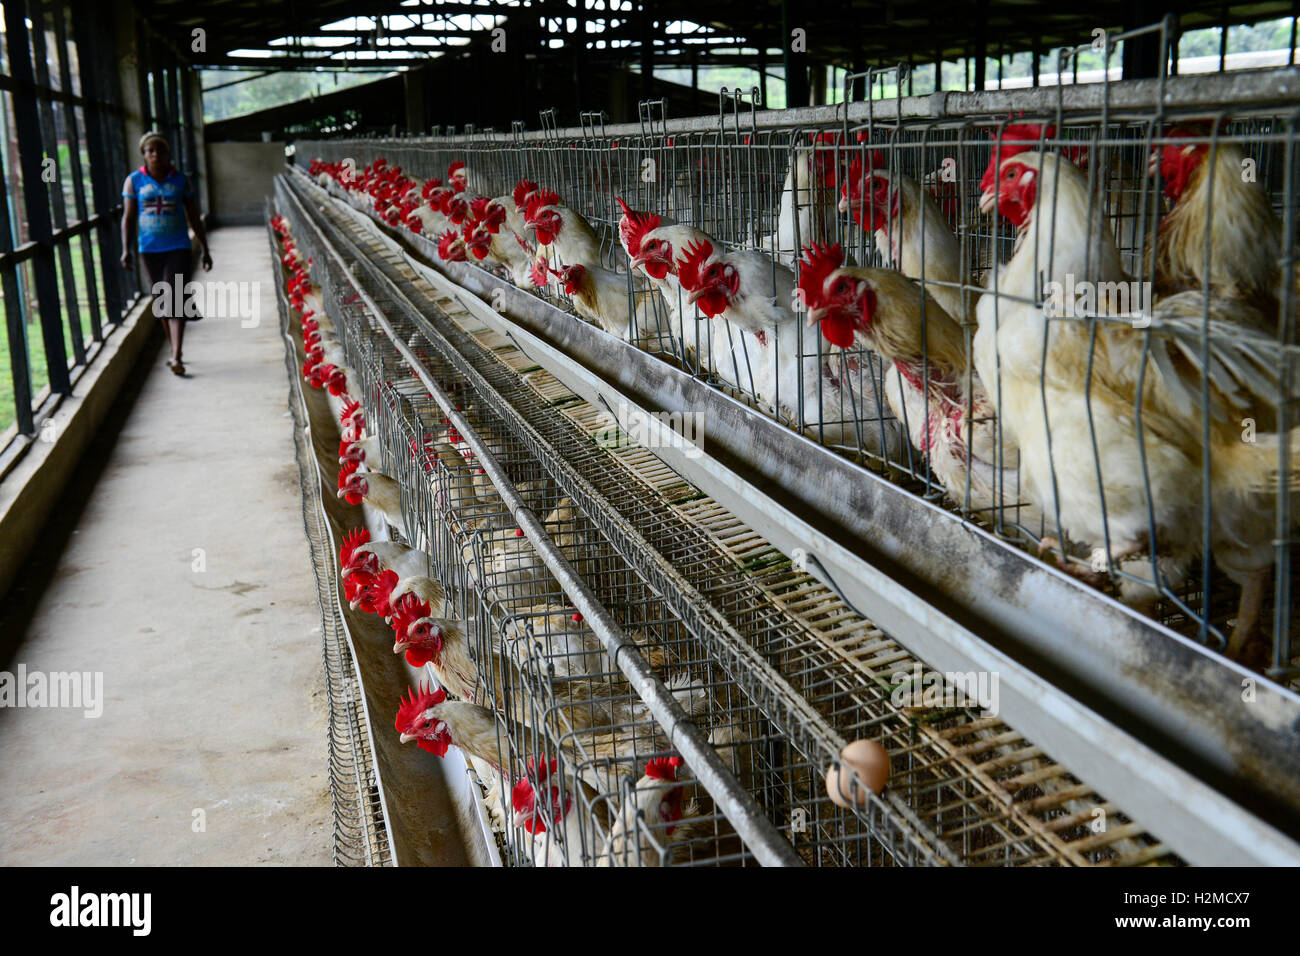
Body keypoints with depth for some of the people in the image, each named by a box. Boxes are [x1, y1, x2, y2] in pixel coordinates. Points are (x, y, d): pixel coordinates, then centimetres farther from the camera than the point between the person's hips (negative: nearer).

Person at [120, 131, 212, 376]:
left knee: (175, 300, -13)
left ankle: (176, 357, -19)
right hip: (149, 250, 2)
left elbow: (193, 217, 9)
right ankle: (174, 351, 25)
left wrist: (205, 250, 9)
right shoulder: (134, 181, 4)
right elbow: (128, 218, 3)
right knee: (161, 302, 10)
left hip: (178, 248, -2)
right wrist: (126, 250, -7)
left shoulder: (180, 180, 5)